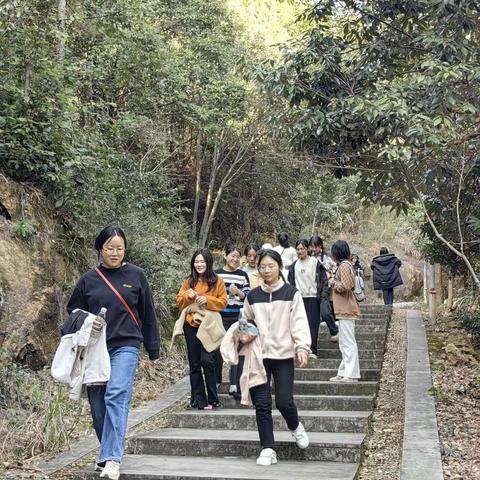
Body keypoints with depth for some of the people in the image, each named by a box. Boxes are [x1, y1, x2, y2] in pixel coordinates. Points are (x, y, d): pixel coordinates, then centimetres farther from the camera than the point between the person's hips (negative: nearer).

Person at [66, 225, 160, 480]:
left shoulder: (135, 275, 4)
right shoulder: (88, 280, 7)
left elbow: (147, 314, 8)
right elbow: (72, 311, 16)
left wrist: (153, 349, 11)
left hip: (125, 347, -3)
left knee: (116, 397, -21)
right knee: (97, 407, 5)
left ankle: (112, 459, -24)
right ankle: (108, 453, 25)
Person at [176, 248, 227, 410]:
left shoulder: (217, 281, 2)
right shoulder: (189, 281, 11)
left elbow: (223, 302, -3)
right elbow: (179, 301, 9)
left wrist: (207, 300, -17)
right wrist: (188, 295, -10)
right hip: (191, 325, 4)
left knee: (207, 360, -14)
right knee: (194, 364, 8)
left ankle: (212, 400, -1)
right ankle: (198, 400, 16)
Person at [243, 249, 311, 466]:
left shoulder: (291, 293, -1)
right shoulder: (253, 296, 8)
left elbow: (299, 323, -6)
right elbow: (246, 322, 19)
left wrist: (302, 347, -18)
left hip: (284, 356, -3)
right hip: (259, 356, 3)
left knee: (284, 401, -7)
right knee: (262, 404, 0)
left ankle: (295, 427, 27)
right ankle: (268, 449, 11)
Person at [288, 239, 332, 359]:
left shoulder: (315, 263, -3)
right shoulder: (294, 265, 12)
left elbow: (324, 280, -3)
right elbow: (291, 282, 18)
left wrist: (323, 295, -10)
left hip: (312, 297, -4)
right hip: (299, 298, 4)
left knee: (313, 325, -6)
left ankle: (313, 351, -6)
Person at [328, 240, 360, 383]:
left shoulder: (344, 265, -13)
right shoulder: (346, 265, 18)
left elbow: (345, 286, -21)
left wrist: (333, 282, -6)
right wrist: (335, 281, 8)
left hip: (346, 310, -11)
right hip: (345, 309, 11)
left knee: (348, 342, -8)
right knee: (344, 343, 14)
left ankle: (351, 374, -6)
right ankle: (344, 373, 20)